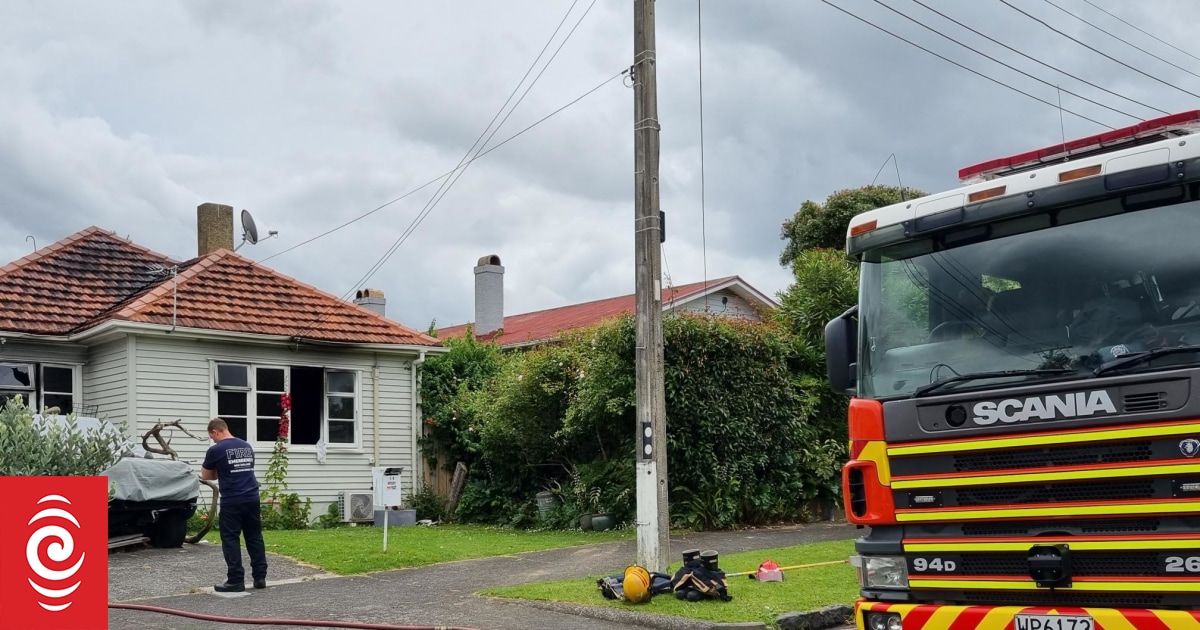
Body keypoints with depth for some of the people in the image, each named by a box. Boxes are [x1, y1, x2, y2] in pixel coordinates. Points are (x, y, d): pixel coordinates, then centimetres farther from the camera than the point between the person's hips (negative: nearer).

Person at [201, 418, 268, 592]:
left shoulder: (216, 449, -6)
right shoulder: (247, 446, 12)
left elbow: (205, 476, 6)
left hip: (232, 501, -6)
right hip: (252, 498, 6)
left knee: (231, 540, 1)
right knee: (255, 537, 10)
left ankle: (236, 581, 0)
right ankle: (260, 577, 12)